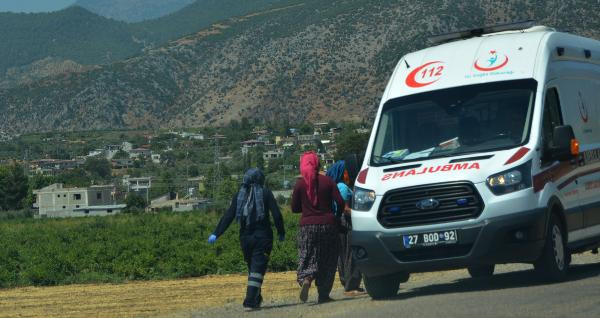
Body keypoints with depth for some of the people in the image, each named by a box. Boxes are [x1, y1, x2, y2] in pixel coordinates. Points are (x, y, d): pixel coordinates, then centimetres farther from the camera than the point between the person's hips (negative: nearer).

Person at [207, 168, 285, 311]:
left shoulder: (239, 194, 7)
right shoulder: (265, 192, -1)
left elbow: (228, 216, 0)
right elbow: (276, 214, -7)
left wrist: (216, 234, 0)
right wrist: (281, 232, 5)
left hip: (245, 236, 3)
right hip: (262, 236, -3)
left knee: (252, 267, 19)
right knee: (257, 269, -4)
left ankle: (256, 299, 27)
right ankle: (250, 302, -14)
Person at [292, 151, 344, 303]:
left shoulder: (300, 184, -3)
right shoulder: (327, 181, -2)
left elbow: (294, 208, 3)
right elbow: (340, 202, -5)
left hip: (307, 226, 0)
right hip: (327, 224, 0)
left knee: (307, 258, 4)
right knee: (327, 260, 10)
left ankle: (306, 279, -27)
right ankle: (323, 294, 11)